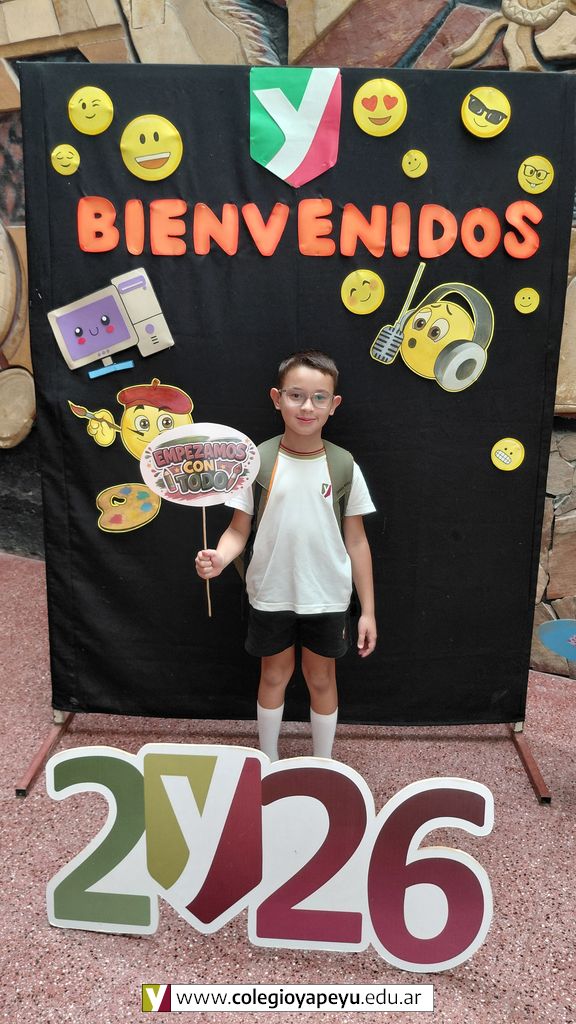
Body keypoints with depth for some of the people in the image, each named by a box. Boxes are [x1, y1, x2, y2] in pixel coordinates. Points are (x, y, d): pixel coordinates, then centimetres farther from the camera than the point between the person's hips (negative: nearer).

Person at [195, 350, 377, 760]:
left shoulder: (344, 467, -7)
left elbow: (356, 541, -2)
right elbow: (239, 530, -6)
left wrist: (368, 610, -1)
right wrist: (219, 557, -29)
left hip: (327, 596, 0)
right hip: (271, 594, 0)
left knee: (321, 680, 16)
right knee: (275, 676, 18)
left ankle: (323, 767, 38)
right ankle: (269, 762, 40)